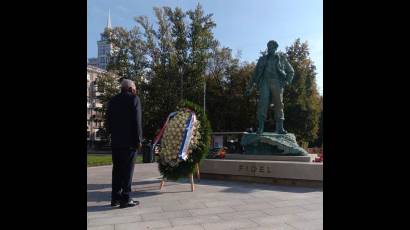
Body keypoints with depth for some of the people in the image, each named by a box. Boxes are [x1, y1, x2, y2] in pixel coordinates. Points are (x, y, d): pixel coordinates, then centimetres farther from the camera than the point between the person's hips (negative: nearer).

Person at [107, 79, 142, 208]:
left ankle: (115, 198, 16)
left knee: (117, 169, 11)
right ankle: (125, 199, 1)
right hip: (129, 141, -6)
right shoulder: (133, 99, -5)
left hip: (115, 141, 6)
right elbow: (137, 121, -12)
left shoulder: (112, 100, 13)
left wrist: (113, 135, 17)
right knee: (127, 170, -2)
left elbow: (108, 121, 13)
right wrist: (139, 140, -8)